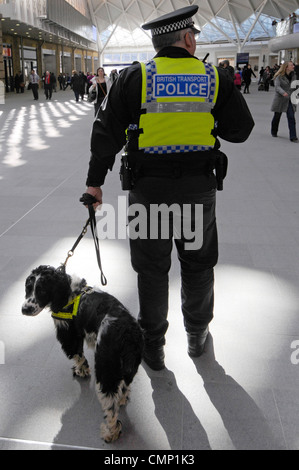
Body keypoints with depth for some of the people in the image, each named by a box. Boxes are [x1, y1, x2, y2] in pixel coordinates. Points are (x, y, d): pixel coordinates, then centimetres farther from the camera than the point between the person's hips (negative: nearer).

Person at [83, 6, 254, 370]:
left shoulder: (134, 78, -3)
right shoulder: (215, 78, -1)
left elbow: (107, 133, -3)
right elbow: (241, 129, 6)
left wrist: (95, 181, 5)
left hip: (148, 189, -1)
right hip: (199, 189, 1)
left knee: (152, 270, 12)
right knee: (198, 265, 19)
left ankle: (153, 346, 28)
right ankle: (197, 335, 37)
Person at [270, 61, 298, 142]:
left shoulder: (293, 75, 7)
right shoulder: (279, 76, -10)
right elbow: (277, 86, -23)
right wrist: (283, 92, -40)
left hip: (290, 100, 3)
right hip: (280, 99, -3)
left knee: (291, 118, -8)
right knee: (277, 116, 13)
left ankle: (293, 137, -11)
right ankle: (274, 132, 36)